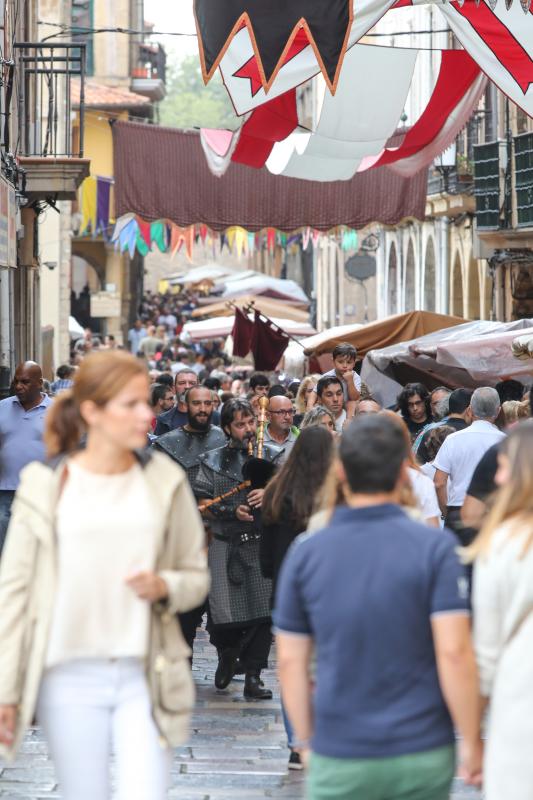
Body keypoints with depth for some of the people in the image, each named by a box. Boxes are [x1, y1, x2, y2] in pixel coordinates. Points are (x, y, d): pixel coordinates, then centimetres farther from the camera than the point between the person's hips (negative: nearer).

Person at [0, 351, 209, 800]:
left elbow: (197, 577, 12)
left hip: (145, 677, 1)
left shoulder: (166, 482, 4)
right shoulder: (44, 485, 0)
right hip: (70, 676, -1)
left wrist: (164, 587, -13)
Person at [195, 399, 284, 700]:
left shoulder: (273, 456, 11)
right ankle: (226, 657, 27)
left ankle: (253, 675, 4)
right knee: (223, 613, -4)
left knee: (262, 610, -5)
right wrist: (233, 511, -10)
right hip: (225, 544, 0)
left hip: (263, 543, 0)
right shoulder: (212, 461, 11)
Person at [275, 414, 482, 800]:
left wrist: (306, 739, 15)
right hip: (423, 754, 0)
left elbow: (290, 662, 4)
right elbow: (454, 652, -13)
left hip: (339, 761, 1)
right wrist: (471, 740, -4)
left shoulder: (305, 553, 1)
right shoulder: (435, 547, -7)